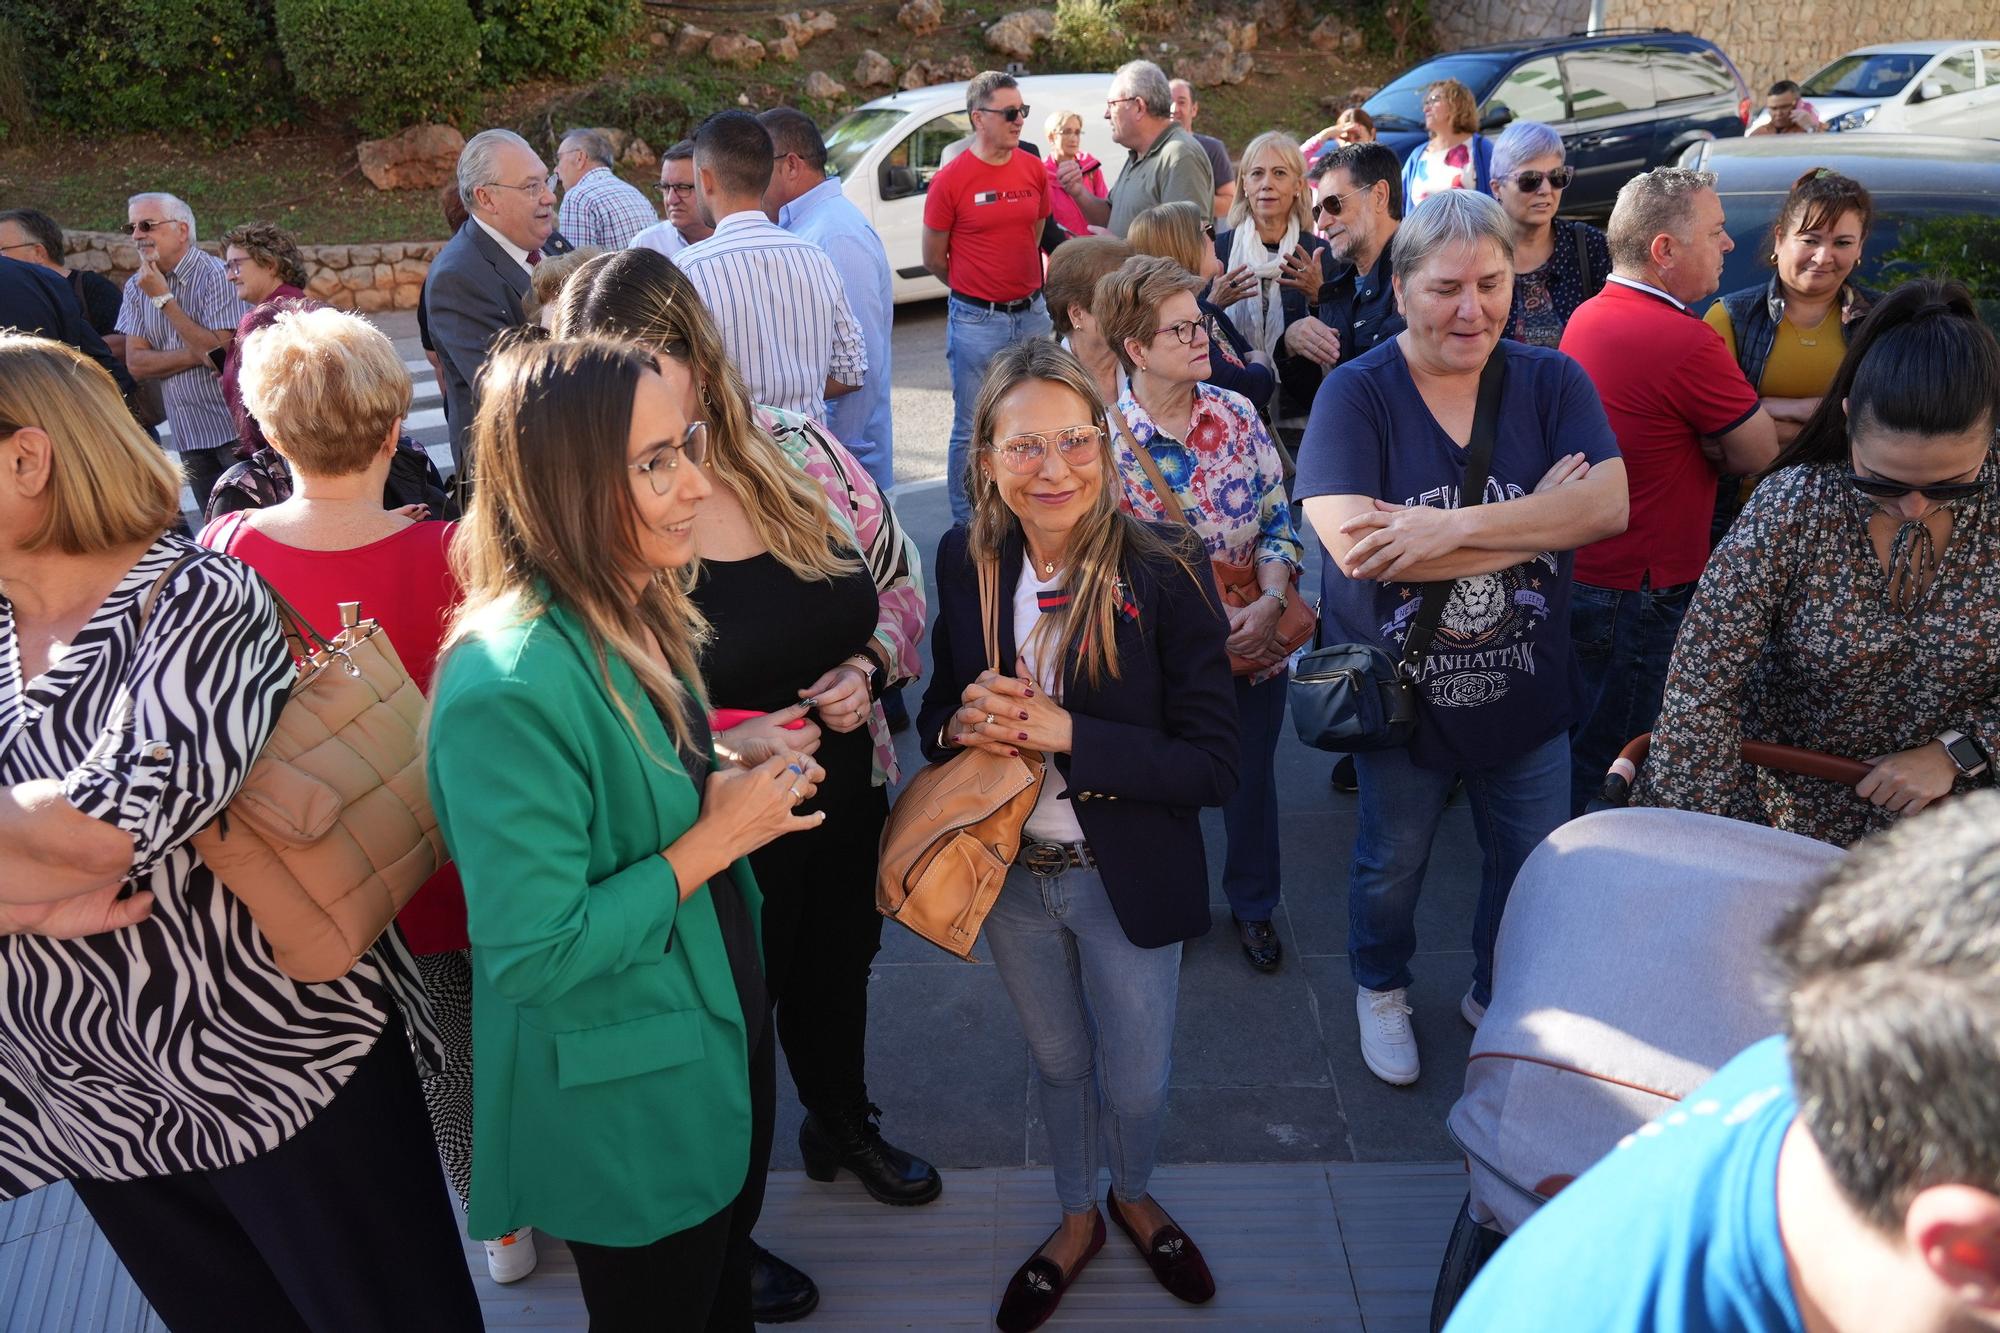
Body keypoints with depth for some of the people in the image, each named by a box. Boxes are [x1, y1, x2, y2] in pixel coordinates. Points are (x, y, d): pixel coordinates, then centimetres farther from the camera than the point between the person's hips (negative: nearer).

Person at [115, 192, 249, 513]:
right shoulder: (137, 287, 8)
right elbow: (136, 363, 1)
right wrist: (198, 354, -14)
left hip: (235, 429, -6)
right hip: (190, 434, 6)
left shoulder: (218, 275, -10)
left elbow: (222, 352, -20)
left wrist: (163, 298, -16)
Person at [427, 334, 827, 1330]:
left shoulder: (636, 616, -3)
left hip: (721, 1028, 8)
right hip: (624, 1099, -8)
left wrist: (725, 776, -5)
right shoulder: (512, 685, -31)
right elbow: (531, 952, -29)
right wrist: (714, 839, -24)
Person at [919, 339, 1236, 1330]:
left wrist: (1066, 732, -30)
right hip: (1010, 870, 3)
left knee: (1136, 1083, 16)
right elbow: (939, 710, 3)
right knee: (1057, 1062, 24)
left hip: (1127, 877, -2)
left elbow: (1214, 766, -21)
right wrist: (962, 728, -21)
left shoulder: (1166, 573, -22)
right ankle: (1077, 1219, 52)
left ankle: (1134, 1196, 51)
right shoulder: (966, 559, -10)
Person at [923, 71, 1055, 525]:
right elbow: (933, 259, -2)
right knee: (972, 430, 1)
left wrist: (1020, 287, 14)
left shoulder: (1034, 170, 4)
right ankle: (966, 527, 13)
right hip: (976, 321, -5)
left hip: (1032, 313, 5)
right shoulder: (951, 179, -10)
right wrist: (975, 290, 9)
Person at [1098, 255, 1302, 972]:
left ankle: (1253, 906, 45)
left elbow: (1278, 521, -2)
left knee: (1252, 781, 20)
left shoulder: (1237, 415, -5)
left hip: (1254, 647, 3)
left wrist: (1270, 603, -19)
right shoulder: (1102, 440, -16)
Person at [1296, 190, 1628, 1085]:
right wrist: (1535, 524, -23)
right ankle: (1381, 990, 49)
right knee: (1391, 865, 19)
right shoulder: (1356, 394, -14)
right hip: (1400, 694, -2)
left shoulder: (1551, 382, -4)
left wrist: (1452, 526, -31)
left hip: (1527, 692, 3)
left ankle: (1499, 996, 48)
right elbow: (1351, 541, -28)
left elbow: (1608, 506, -19)